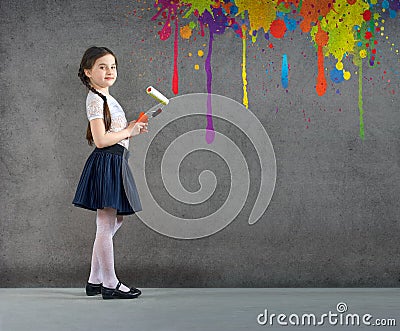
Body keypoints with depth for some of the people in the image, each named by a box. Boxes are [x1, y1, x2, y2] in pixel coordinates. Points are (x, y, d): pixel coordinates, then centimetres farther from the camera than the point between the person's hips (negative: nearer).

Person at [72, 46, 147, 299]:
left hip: (114, 164, 10)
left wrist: (132, 130, 11)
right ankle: (110, 284, 4)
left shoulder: (106, 98, 19)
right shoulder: (96, 100, -12)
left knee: (114, 222, 14)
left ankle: (95, 281, 20)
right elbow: (101, 140, -20)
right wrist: (129, 131, -10)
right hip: (106, 163, -10)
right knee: (106, 227, -4)